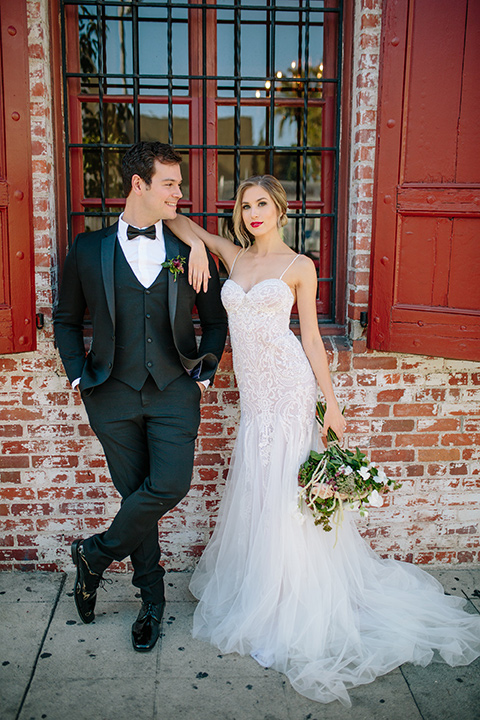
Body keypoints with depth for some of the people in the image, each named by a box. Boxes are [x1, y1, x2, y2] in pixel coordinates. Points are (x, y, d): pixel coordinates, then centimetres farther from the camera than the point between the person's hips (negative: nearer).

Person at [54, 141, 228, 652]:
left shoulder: (191, 251, 4)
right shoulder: (88, 249, 4)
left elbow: (215, 320, 14)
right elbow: (67, 320, 13)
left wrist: (206, 368, 2)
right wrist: (79, 374, 2)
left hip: (174, 390, 0)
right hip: (114, 394, 0)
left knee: (169, 485, -14)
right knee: (135, 494, 7)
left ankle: (97, 554, 14)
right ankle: (151, 599, 27)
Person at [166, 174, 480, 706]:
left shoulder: (299, 266, 1)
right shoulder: (234, 257, 12)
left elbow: (311, 335, 0)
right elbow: (178, 223, 16)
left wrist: (330, 400, -2)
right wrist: (198, 245, -6)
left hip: (289, 387, -4)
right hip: (253, 391, 4)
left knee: (284, 491, -1)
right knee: (255, 490, 11)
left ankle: (287, 614, 15)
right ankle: (256, 593, 30)